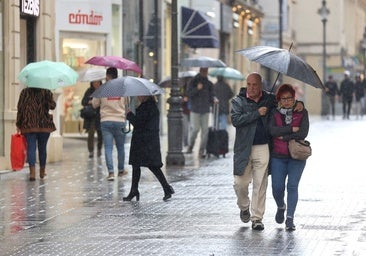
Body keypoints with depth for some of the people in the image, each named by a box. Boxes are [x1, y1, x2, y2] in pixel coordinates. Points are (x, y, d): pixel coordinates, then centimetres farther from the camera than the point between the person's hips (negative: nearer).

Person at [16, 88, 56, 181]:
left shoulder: (25, 92, 1)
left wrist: (18, 124, 4)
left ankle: (32, 171, -19)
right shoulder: (46, 92, -2)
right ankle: (42, 171, 24)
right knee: (42, 148, 14)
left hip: (28, 125, 0)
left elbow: (20, 108, -1)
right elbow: (52, 105, -11)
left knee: (31, 148, -3)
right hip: (44, 126, 0)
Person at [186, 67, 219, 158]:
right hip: (195, 110, -3)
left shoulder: (209, 83, 9)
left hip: (205, 110, 3)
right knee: (195, 128, -6)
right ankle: (190, 146, 18)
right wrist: (197, 89, -23)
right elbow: (189, 94, -7)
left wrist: (214, 99, -15)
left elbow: (211, 95, 7)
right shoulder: (194, 81, 0)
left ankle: (202, 151, 1)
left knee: (205, 130, -3)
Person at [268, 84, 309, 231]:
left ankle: (290, 219, -3)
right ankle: (280, 207, 30)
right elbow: (273, 131, -11)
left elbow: (303, 133, -10)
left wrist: (284, 137, -10)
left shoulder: (302, 113, 3)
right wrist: (292, 129, -13)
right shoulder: (274, 113, 6)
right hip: (278, 156, 1)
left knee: (292, 186, -8)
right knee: (277, 187, -2)